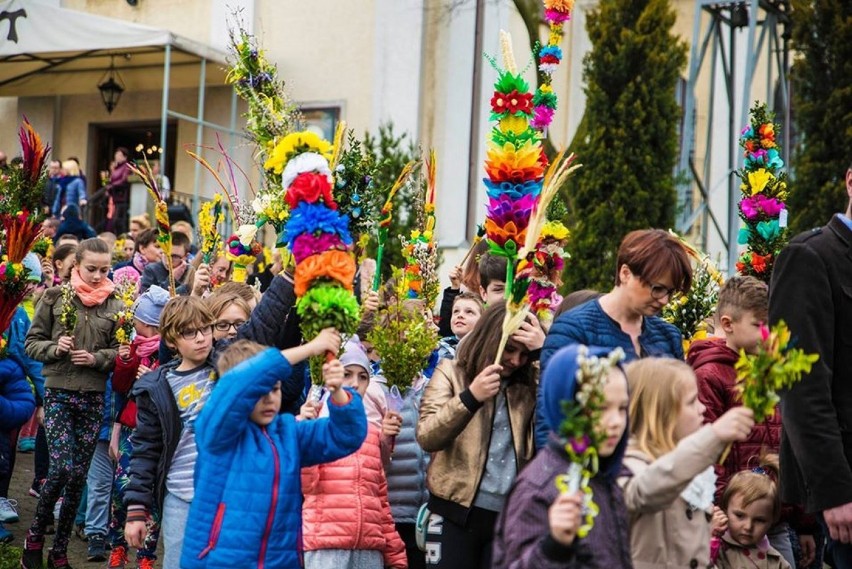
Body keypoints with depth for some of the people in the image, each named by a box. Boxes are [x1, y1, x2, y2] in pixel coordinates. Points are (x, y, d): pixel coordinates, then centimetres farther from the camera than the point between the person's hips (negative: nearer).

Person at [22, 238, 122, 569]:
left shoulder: (114, 305, 3)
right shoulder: (55, 297, -1)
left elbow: (120, 352, 4)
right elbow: (32, 343, 3)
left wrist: (97, 358, -14)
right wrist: (55, 348, -16)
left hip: (95, 396, 2)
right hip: (59, 393, -2)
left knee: (79, 474, 6)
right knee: (62, 467, -14)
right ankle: (35, 536, 10)